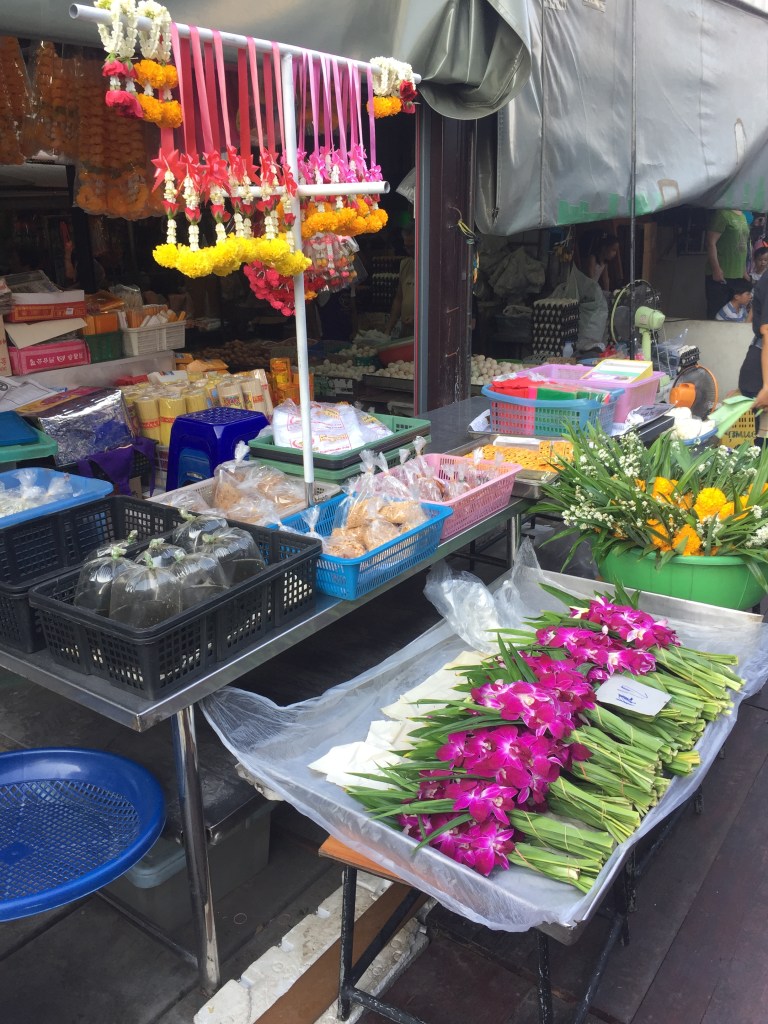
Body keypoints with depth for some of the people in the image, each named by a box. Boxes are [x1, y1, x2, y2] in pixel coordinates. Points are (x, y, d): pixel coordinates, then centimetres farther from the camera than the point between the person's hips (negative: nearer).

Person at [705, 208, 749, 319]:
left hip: (739, 276, 8)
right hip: (720, 276, -8)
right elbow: (711, 242, -15)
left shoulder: (743, 216, 16)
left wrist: (744, 271, 19)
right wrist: (716, 269, -21)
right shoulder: (722, 214, -9)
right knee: (717, 314, -4)